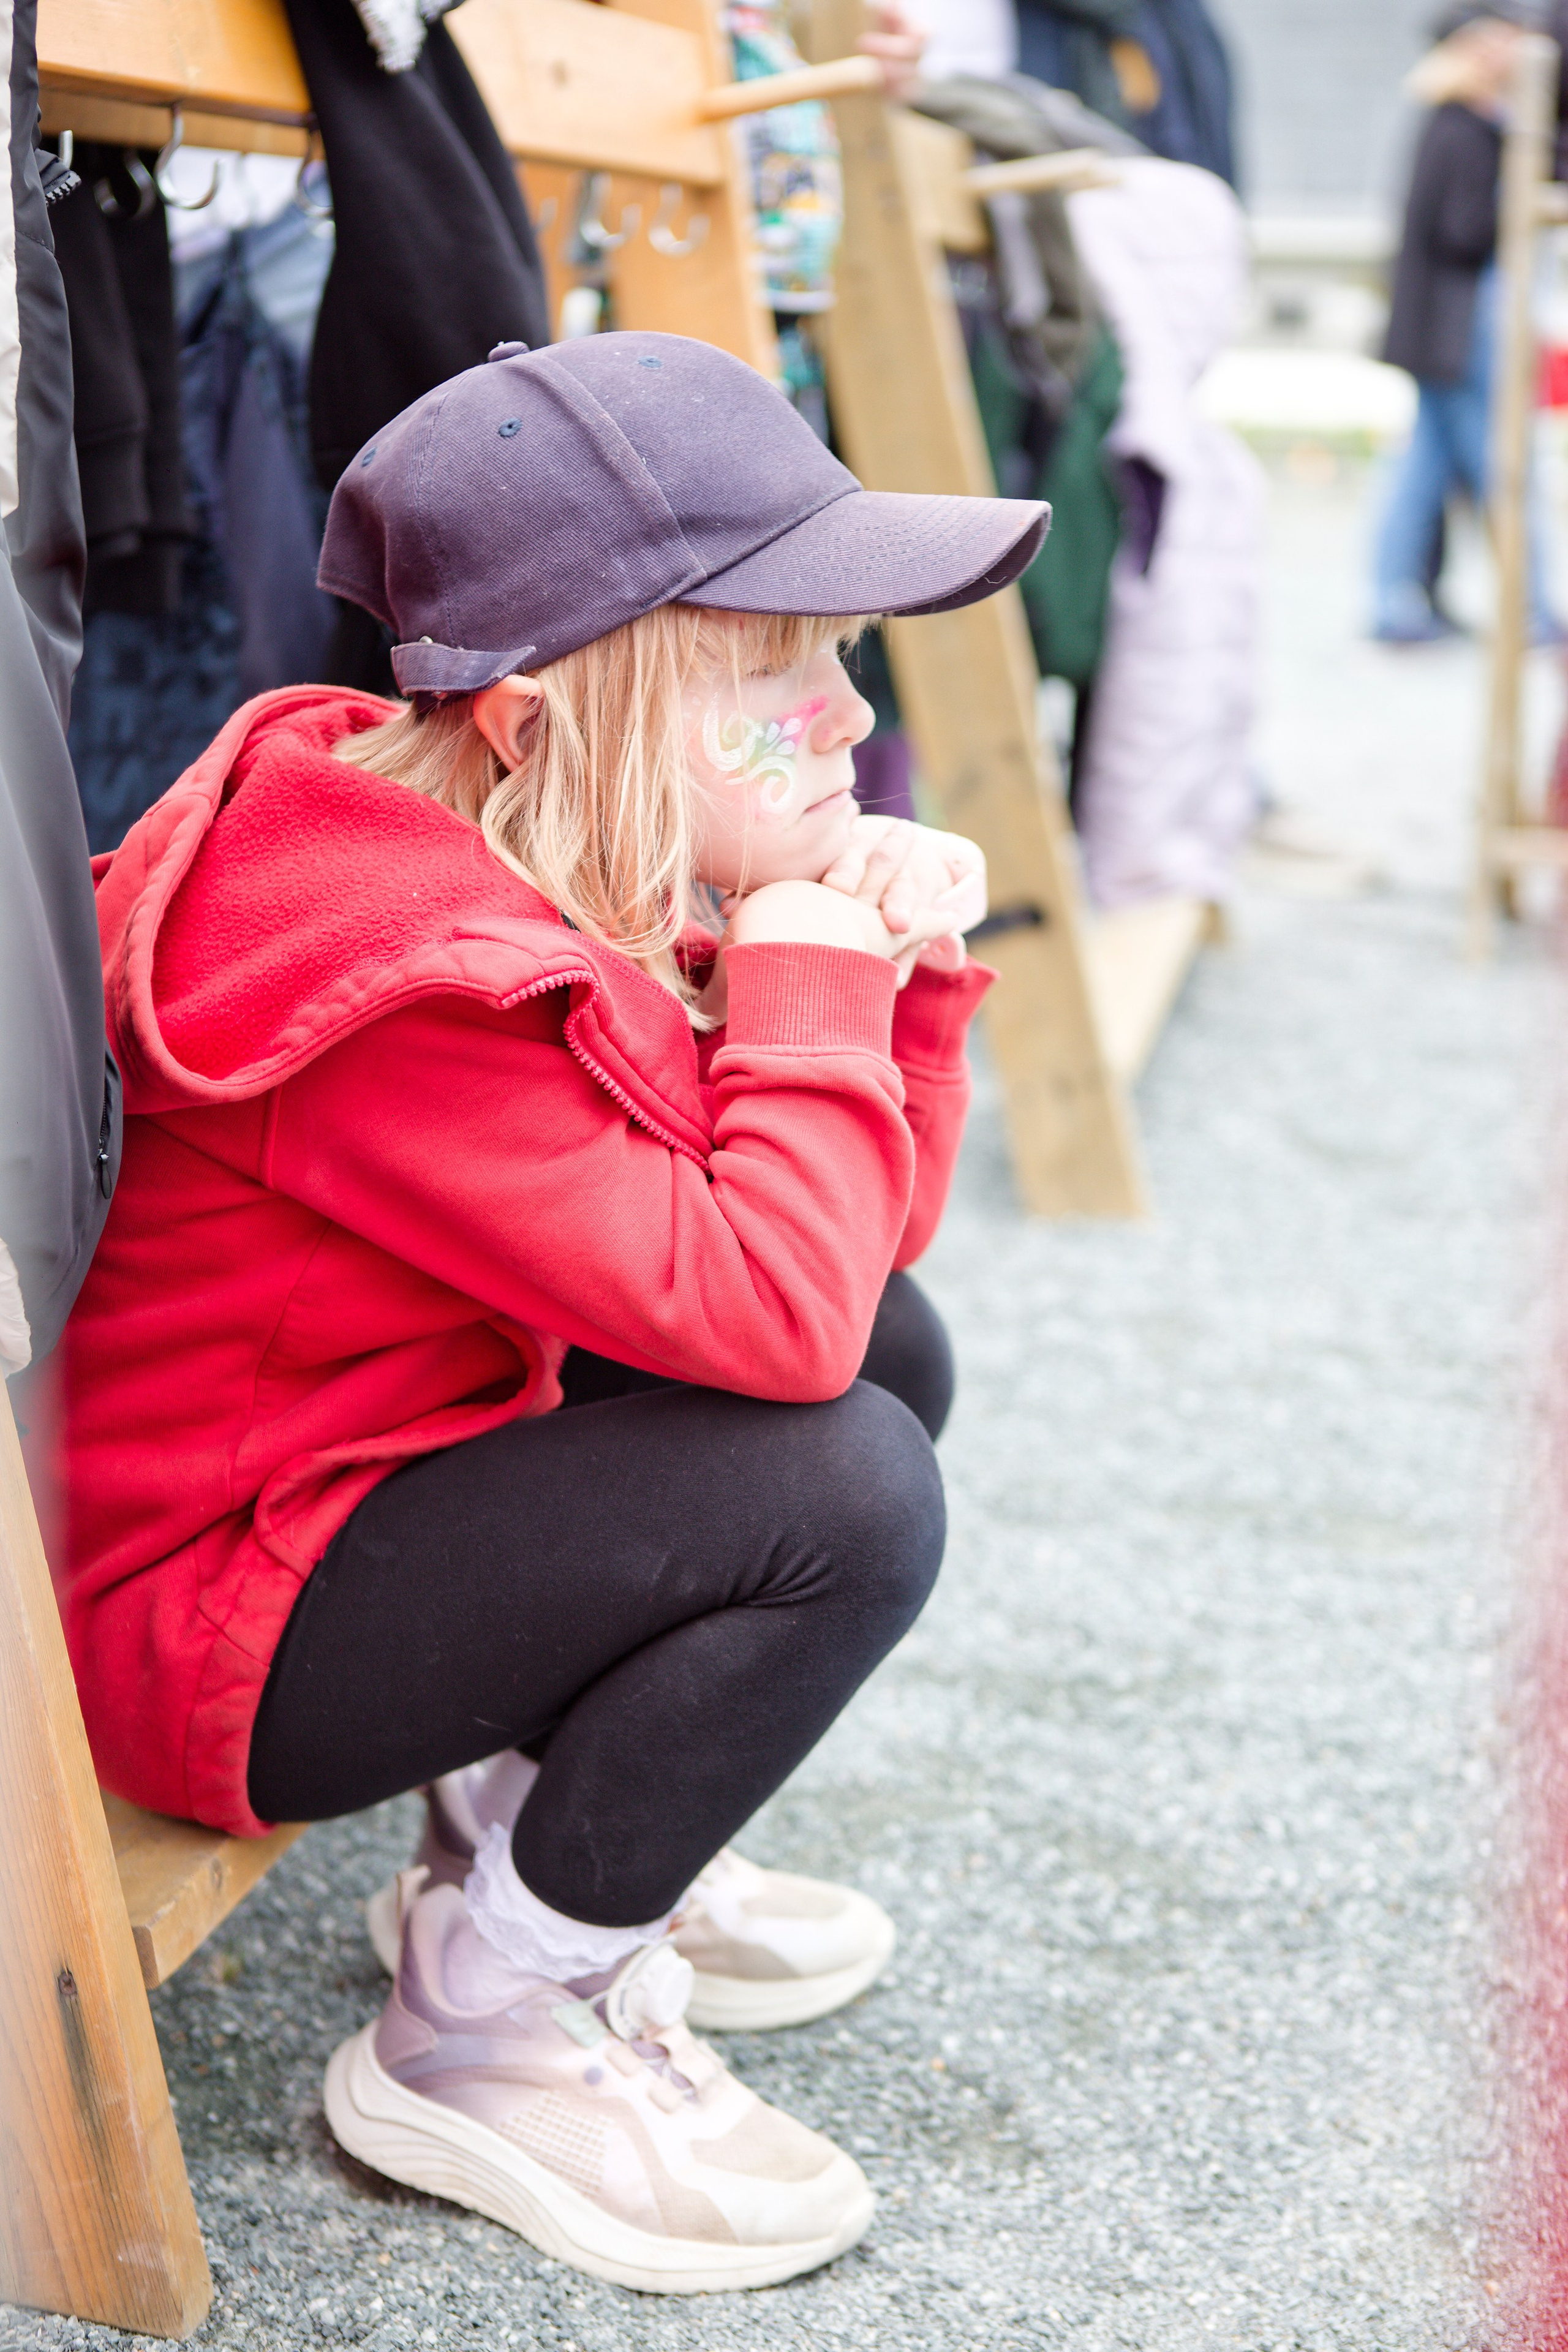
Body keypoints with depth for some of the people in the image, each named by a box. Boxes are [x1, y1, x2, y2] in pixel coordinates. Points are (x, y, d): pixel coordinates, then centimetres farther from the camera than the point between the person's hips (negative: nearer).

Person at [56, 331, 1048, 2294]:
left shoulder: (580, 874, 0)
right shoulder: (405, 990, -30)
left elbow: (850, 1249, 4)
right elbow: (765, 1307, -34)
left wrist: (908, 963, -10)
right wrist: (811, 987, -21)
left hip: (385, 1455, 10)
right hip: (204, 1624, -9)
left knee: (899, 1350, 3)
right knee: (843, 1491, -24)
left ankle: (537, 1828, 15)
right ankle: (474, 2038, -6)